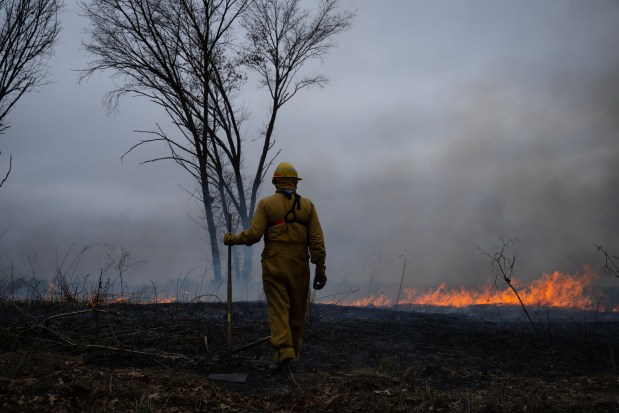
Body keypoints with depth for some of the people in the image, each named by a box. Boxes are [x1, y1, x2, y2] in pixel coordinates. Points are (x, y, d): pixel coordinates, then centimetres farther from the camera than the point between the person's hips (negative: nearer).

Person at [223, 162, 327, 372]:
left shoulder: (266, 204, -1)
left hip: (274, 266, -2)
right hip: (299, 267, 2)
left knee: (278, 309, -1)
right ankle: (293, 352, 22)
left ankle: (284, 350, -16)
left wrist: (232, 239, 9)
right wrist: (320, 270, 1)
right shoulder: (307, 205, 4)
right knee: (296, 312, 12)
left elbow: (253, 234, -9)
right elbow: (317, 241, -2)